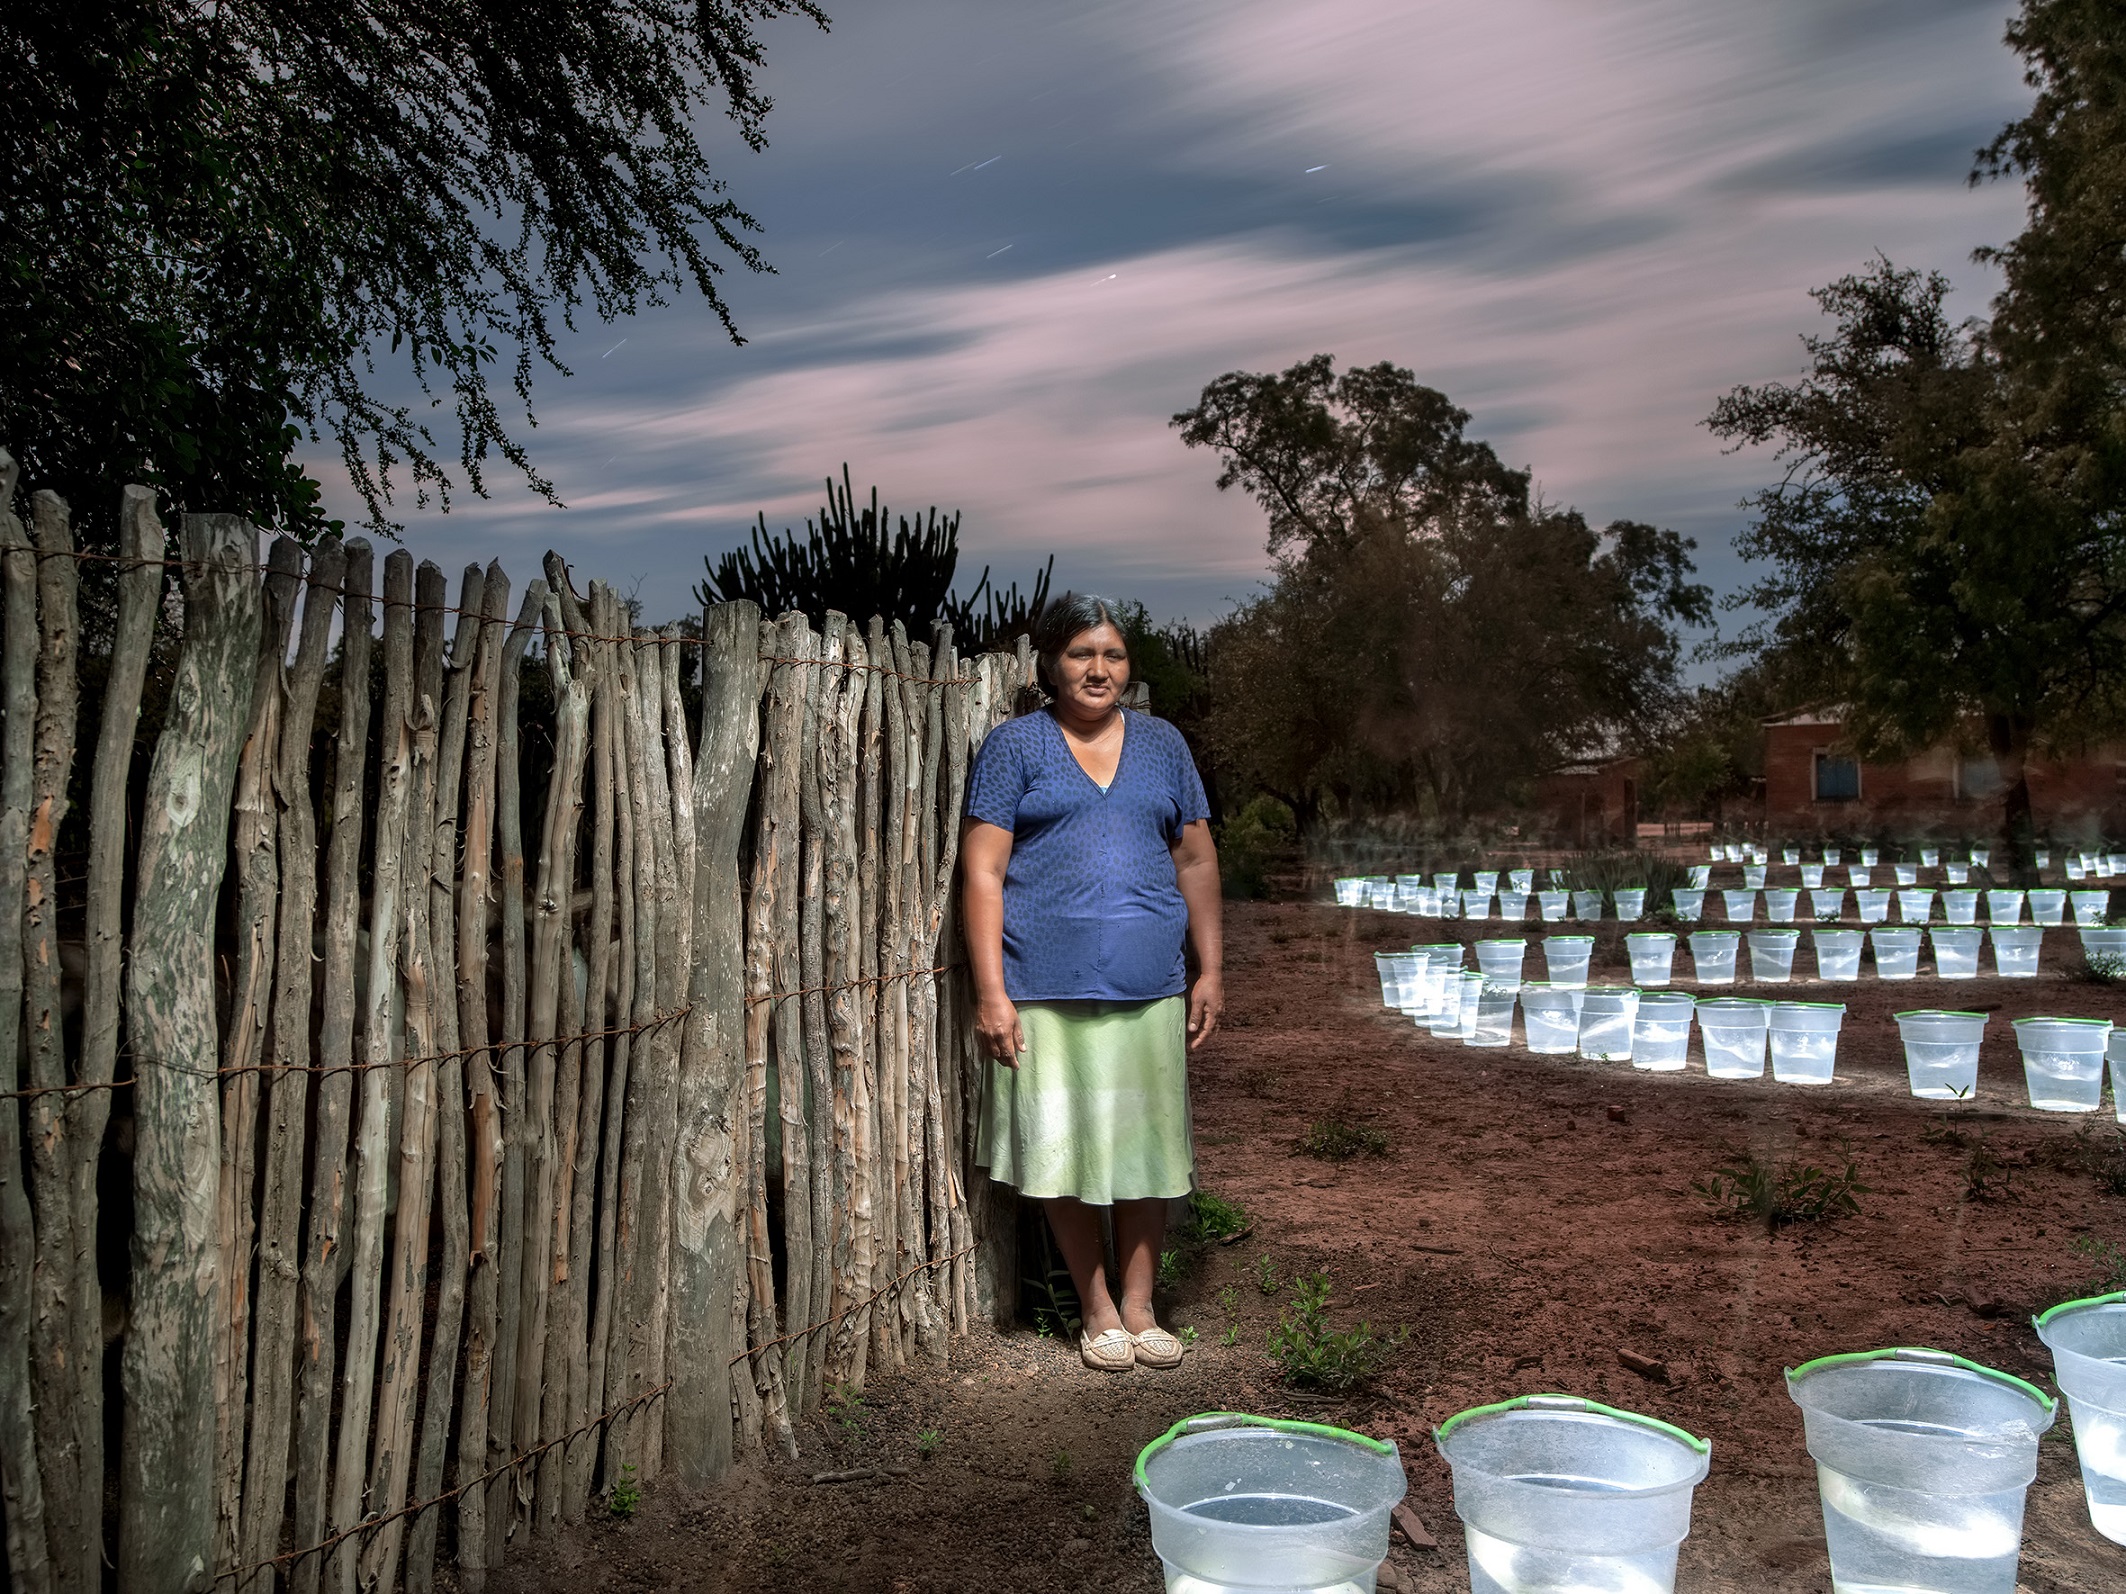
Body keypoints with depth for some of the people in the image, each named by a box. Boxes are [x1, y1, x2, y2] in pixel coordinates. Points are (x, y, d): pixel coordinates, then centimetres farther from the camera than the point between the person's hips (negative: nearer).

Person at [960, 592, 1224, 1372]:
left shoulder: (1161, 744, 12)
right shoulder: (1014, 745, 0)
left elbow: (1196, 860, 14)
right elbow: (982, 872, -5)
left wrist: (1210, 969, 8)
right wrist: (991, 991, -11)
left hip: (1149, 987, 3)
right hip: (1049, 989, -3)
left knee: (1148, 1147, 8)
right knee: (1064, 1150, 5)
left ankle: (1139, 1305, 24)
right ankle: (1098, 1310, 22)